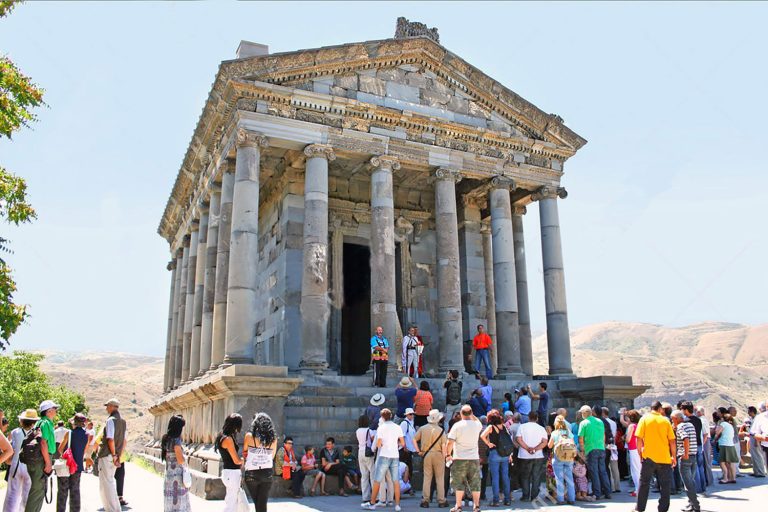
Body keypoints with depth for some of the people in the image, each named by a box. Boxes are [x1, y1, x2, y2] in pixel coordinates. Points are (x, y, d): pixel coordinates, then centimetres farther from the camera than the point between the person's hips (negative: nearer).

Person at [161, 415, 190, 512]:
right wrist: (185, 460, 0)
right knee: (178, 502, -3)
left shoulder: (167, 439, 8)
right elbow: (181, 460, -19)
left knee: (171, 502, 13)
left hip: (169, 474, 8)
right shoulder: (176, 440, -17)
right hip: (177, 475, -8)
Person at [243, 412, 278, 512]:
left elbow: (244, 453, 6)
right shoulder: (273, 438, 1)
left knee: (257, 502, 13)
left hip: (252, 474, -2)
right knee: (263, 504, 7)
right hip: (267, 473, 2)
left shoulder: (249, 435, -6)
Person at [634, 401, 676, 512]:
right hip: (664, 457, 0)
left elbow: (639, 438, -6)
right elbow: (672, 441, 1)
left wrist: (640, 453, 5)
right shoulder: (665, 420, 1)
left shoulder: (644, 419, -1)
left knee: (644, 483, 9)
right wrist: (673, 456, 10)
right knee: (665, 485, 9)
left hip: (648, 457, 0)